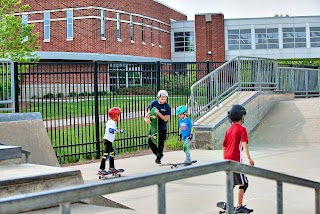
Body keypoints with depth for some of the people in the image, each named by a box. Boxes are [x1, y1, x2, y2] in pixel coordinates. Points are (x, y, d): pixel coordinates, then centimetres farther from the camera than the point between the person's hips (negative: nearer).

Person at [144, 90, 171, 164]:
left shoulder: (167, 106, -13)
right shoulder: (153, 103, -7)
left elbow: (165, 119, -15)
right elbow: (149, 112, -5)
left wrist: (158, 113, -28)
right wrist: (146, 118, -26)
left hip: (162, 127, -3)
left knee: (161, 143, 0)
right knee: (150, 141, -3)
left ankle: (158, 158, 16)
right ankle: (159, 154, 20)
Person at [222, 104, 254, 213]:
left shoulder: (229, 130, 14)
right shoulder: (242, 129, -7)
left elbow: (223, 146, 18)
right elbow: (244, 144, -21)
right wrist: (249, 158, -29)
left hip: (227, 160, 8)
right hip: (236, 160, -8)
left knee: (232, 182, 20)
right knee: (243, 183, -2)